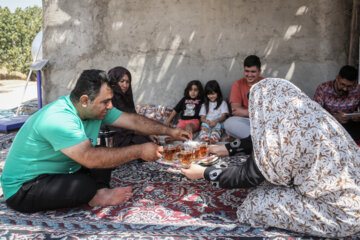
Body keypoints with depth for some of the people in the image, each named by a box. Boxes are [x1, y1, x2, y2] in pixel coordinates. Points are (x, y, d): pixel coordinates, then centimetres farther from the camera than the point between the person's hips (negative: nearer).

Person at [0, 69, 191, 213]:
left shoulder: (96, 109, -6)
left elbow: (133, 121, -1)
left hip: (61, 171, 8)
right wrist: (139, 151, -33)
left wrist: (170, 131, -5)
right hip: (24, 188, -8)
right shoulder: (58, 119, -32)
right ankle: (99, 196, -1)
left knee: (107, 157, -4)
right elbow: (91, 158, -39)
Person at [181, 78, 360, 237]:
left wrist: (205, 173, 2)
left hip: (340, 213, -8)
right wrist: (228, 149, 28)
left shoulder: (281, 126, -21)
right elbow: (262, 143, 17)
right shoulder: (309, 114, 3)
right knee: (265, 186, 10)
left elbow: (250, 175, -10)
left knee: (257, 203, -2)